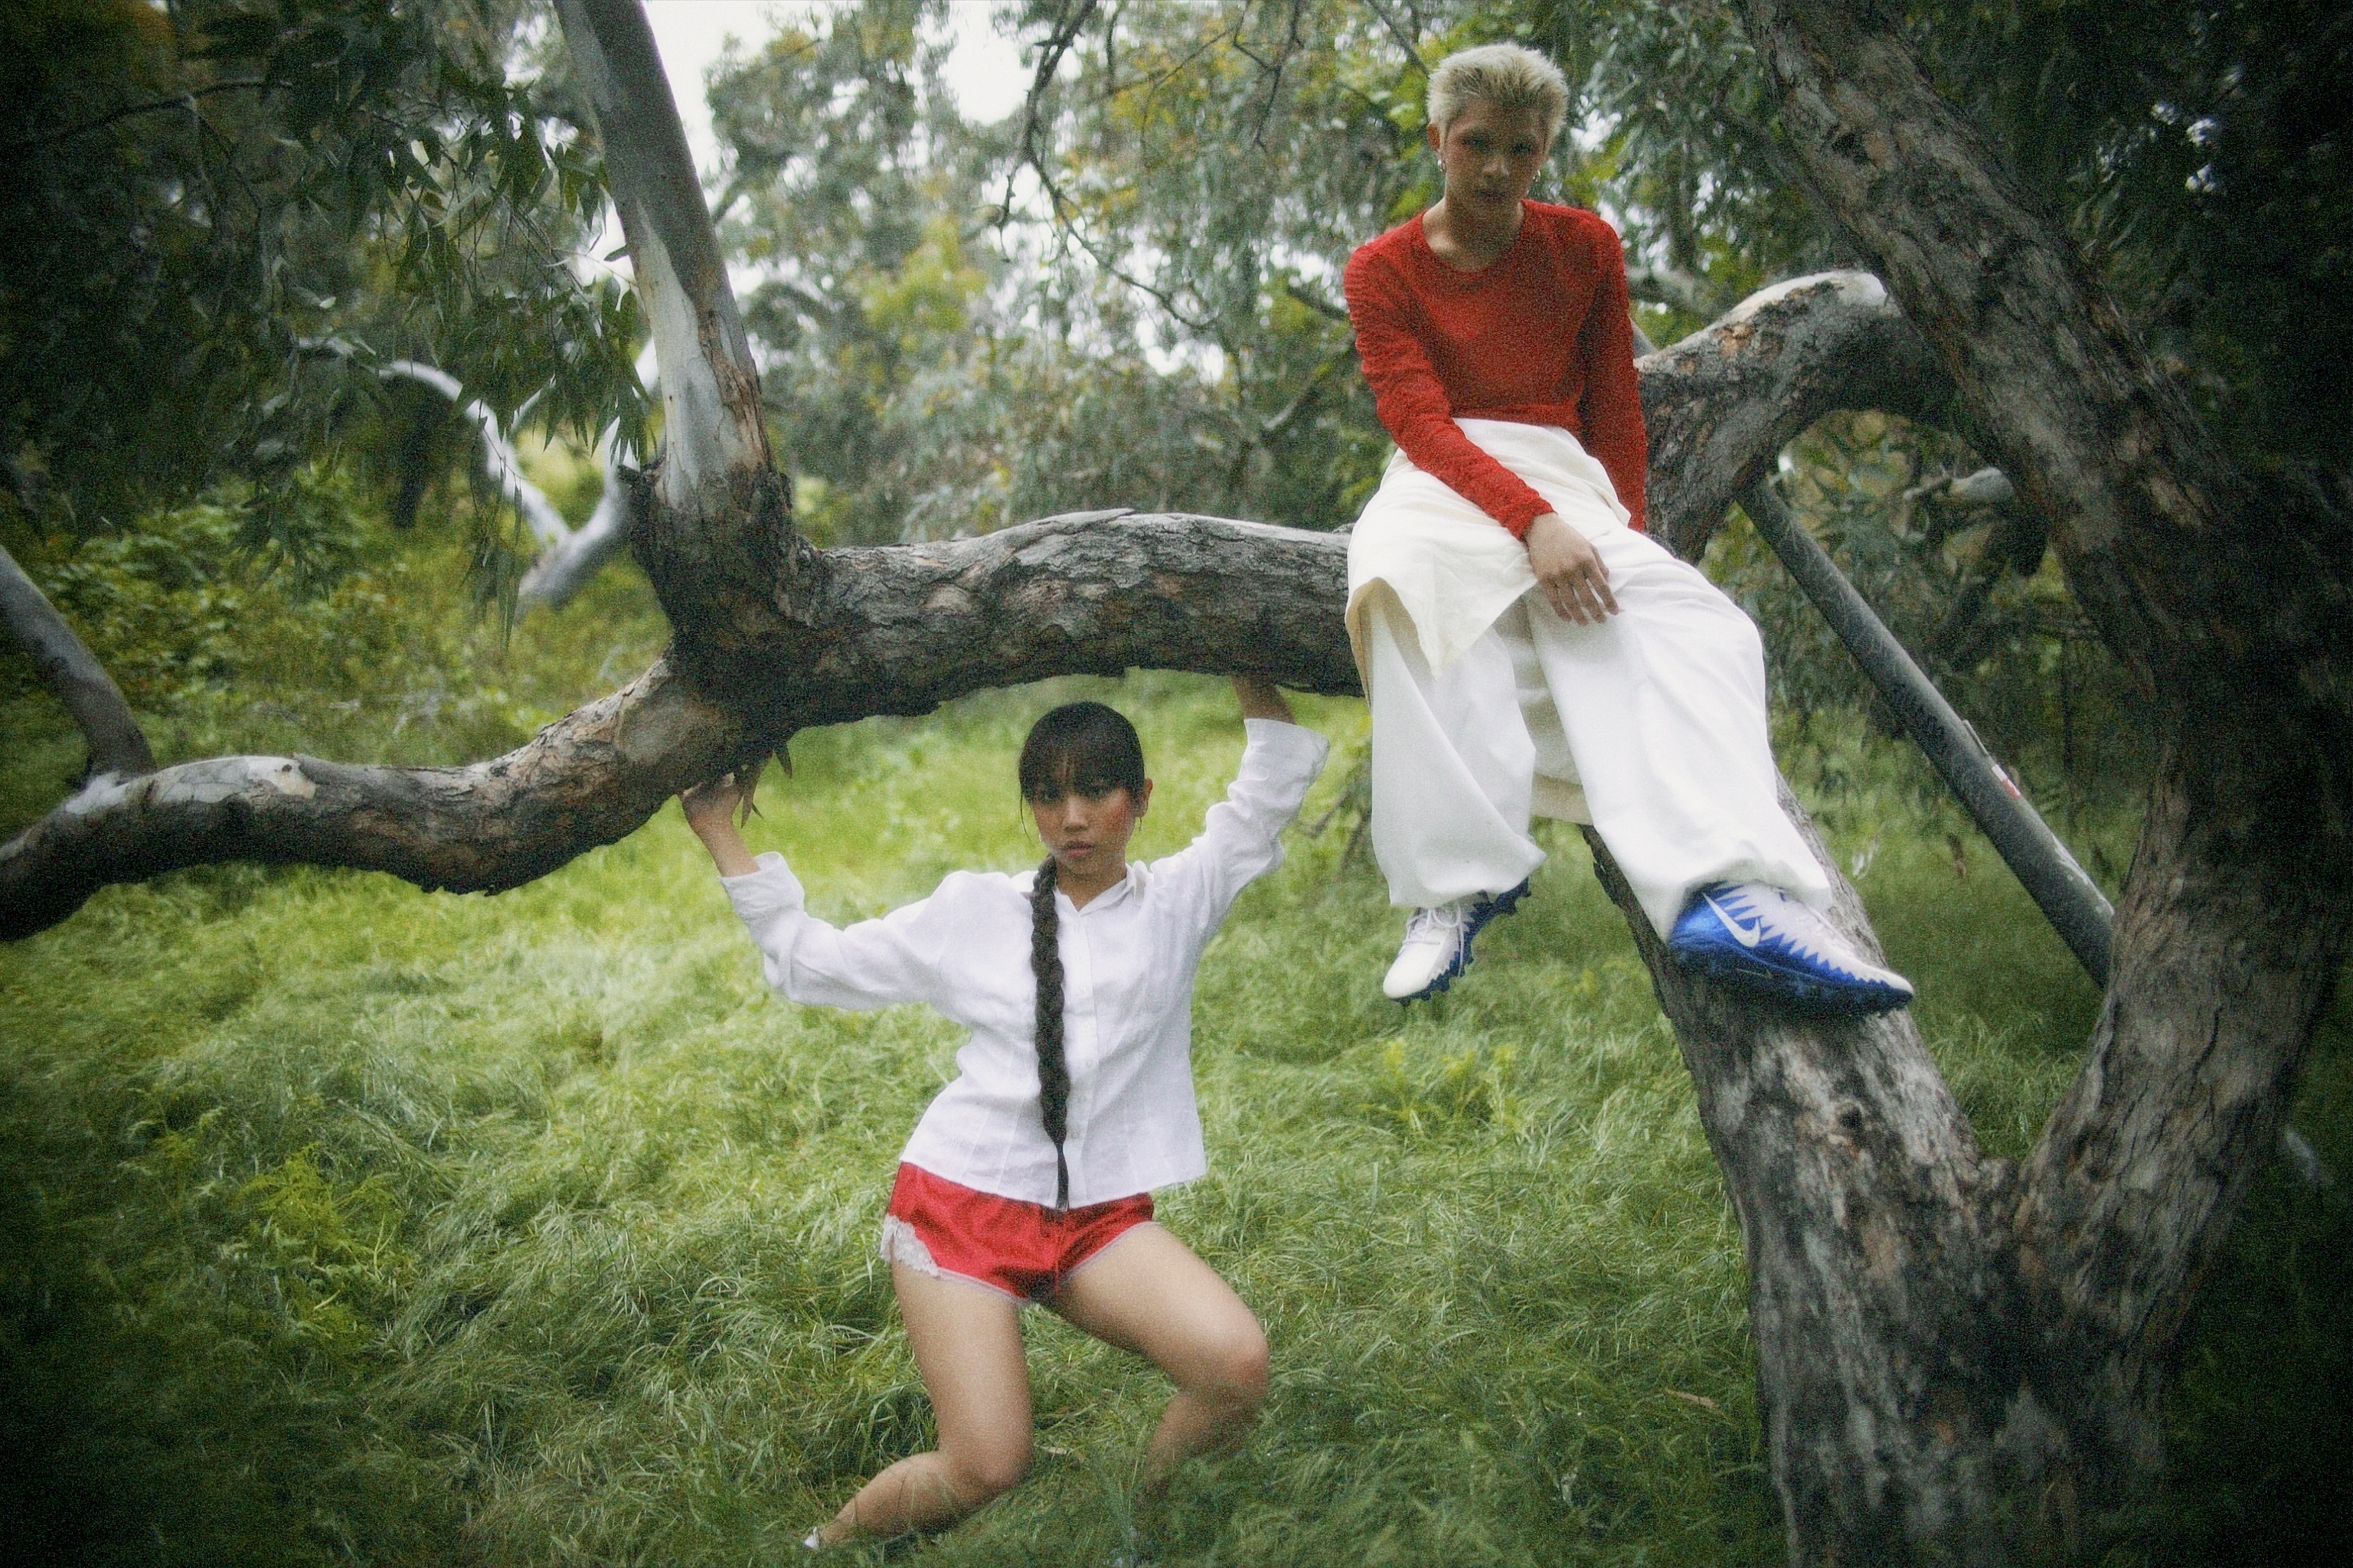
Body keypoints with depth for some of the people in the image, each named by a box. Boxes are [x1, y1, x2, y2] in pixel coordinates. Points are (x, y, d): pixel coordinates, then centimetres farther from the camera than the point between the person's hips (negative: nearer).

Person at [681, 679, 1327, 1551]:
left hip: (1101, 1216, 1)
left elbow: (1278, 779, -1)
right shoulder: (975, 910, 6)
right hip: (964, 1200, -1)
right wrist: (720, 835, 10)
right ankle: (834, 1538, 20)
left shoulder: (1178, 900, 6)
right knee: (985, 1469, -12)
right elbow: (810, 962, 12)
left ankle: (1146, 1509, 8)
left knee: (1239, 1363, -23)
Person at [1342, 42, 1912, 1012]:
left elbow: (1614, 412, 15)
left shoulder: (1586, 250, 14)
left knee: (1664, 614, -31)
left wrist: (1623, 536, -1)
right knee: (1413, 589, -40)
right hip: (1444, 485, -2)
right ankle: (1452, 888, -42)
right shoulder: (1384, 271, 4)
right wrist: (1531, 522, -26)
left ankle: (1727, 895, -52)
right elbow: (1421, 421, -9)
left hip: (1561, 483, 2)